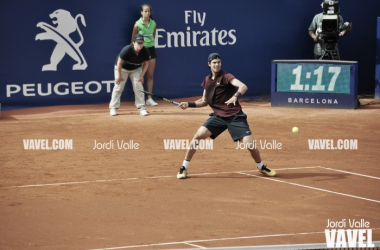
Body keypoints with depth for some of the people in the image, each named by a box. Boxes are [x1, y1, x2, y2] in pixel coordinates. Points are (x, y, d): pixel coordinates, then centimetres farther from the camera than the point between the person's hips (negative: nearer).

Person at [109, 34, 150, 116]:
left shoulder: (145, 51, -23)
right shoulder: (126, 50, -34)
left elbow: (146, 63, -6)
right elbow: (119, 62, -23)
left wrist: (142, 76, -12)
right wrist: (119, 75, -19)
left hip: (136, 69, 3)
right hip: (122, 68, -3)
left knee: (138, 87, -8)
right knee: (118, 87, -5)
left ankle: (141, 108, -1)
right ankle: (113, 108, 4)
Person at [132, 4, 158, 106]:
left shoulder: (153, 24, 1)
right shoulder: (137, 24, -11)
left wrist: (150, 42, 12)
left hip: (151, 49, 4)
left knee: (150, 75, 5)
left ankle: (149, 98, 9)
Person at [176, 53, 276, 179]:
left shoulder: (226, 77, -11)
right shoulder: (207, 80, 8)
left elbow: (243, 86, -27)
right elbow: (204, 101, 19)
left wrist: (236, 96, -47)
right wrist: (189, 104, 6)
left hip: (235, 117, -4)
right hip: (218, 116, 5)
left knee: (250, 145, -11)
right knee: (198, 135, -13)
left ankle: (261, 167, 21)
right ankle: (183, 168, -2)